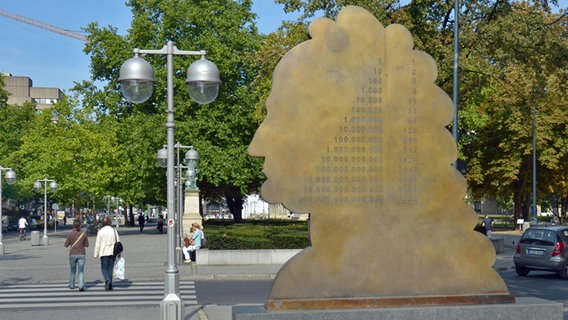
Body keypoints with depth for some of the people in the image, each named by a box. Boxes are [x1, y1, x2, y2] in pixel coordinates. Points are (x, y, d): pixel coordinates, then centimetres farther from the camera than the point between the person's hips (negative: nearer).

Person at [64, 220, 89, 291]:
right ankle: (81, 286, -16)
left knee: (73, 270, 19)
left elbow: (66, 245, -2)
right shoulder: (84, 234, -2)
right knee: (81, 271, 0)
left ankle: (71, 285, 31)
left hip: (73, 254, 0)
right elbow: (87, 244, 5)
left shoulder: (70, 234, -7)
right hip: (82, 254, 0)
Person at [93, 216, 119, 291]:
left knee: (104, 268, 7)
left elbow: (97, 244, -3)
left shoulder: (100, 232, -5)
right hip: (112, 252, 2)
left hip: (104, 252, -2)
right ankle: (110, 285, 10)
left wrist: (96, 255, 5)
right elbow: (118, 242, 5)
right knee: (110, 268, 10)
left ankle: (107, 280, -19)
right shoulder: (114, 231, 0)